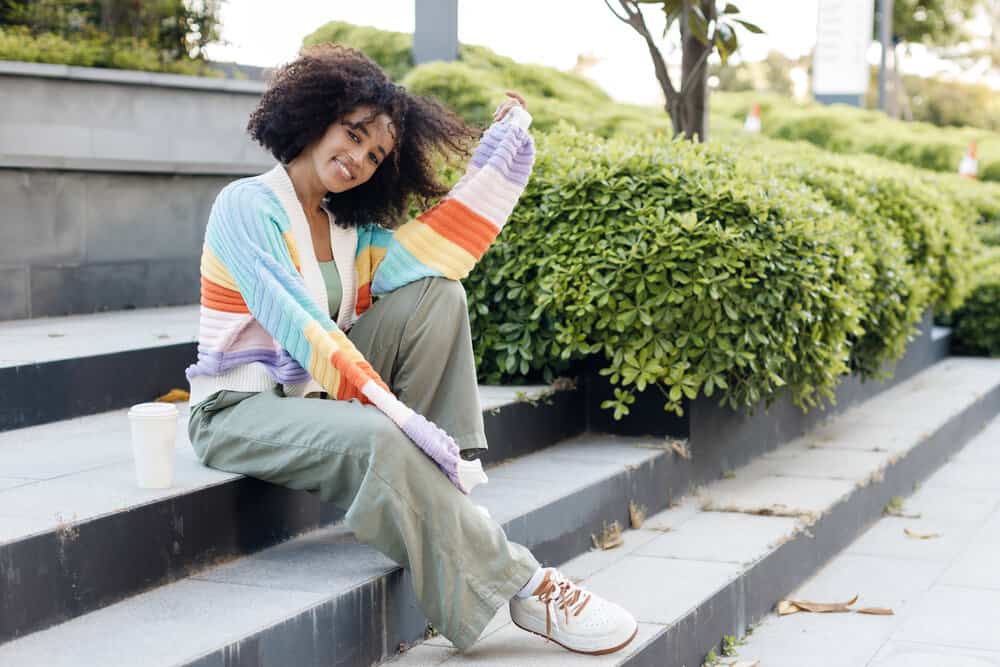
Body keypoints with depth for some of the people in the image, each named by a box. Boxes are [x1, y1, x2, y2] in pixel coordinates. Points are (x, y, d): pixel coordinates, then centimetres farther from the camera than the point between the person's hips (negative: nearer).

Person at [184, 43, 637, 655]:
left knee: (437, 296, -8)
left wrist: (503, 148, -5)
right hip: (240, 410, -8)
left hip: (321, 393, 8)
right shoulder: (248, 206, -14)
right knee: (378, 441, -36)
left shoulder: (352, 228, 9)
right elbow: (300, 330, -25)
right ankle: (521, 587, -25)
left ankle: (441, 476, -12)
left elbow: (439, 249, -8)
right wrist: (397, 413, -32)